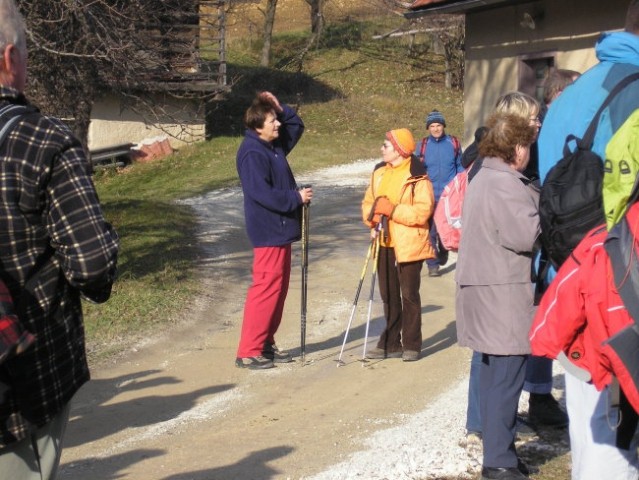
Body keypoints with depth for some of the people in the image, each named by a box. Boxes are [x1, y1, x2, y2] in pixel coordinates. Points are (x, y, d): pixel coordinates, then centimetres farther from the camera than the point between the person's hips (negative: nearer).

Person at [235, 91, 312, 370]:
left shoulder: (275, 146, 12)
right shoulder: (252, 153, -17)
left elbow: (296, 126, 28)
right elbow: (262, 193, -25)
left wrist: (281, 108, 10)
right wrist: (296, 198, -16)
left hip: (282, 229, 10)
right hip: (268, 232, -10)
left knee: (279, 288, 14)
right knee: (267, 289, -9)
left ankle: (266, 344, 23)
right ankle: (248, 352, -5)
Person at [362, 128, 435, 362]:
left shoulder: (417, 177, -13)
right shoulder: (380, 172, 9)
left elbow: (423, 211, -21)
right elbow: (368, 201, 14)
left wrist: (392, 210, -24)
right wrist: (372, 216, -7)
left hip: (409, 244, -7)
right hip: (384, 242, 7)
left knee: (409, 294, 1)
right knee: (388, 295, 13)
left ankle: (411, 345, 10)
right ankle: (390, 343, 22)